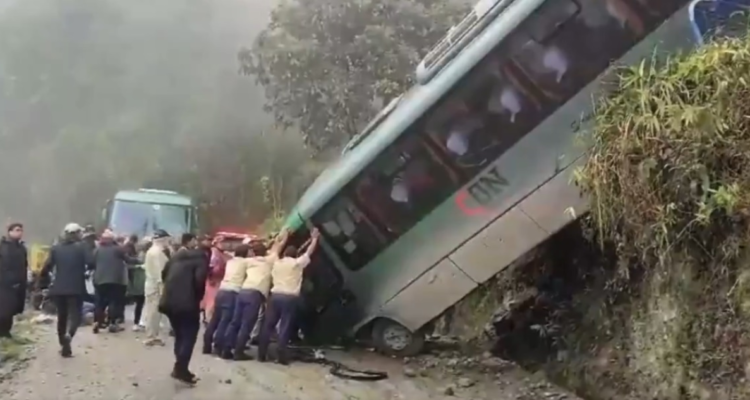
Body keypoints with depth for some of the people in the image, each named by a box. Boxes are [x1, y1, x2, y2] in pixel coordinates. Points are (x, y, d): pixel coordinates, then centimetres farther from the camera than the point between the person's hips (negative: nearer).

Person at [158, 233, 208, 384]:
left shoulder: (175, 257, 16)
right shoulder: (199, 256, -5)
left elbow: (164, 275, 18)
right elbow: (200, 279, -17)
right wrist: (198, 296, -3)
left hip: (170, 301, 7)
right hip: (187, 302, -7)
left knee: (180, 335, 18)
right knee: (189, 335, 1)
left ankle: (179, 367, 20)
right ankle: (181, 369, -6)